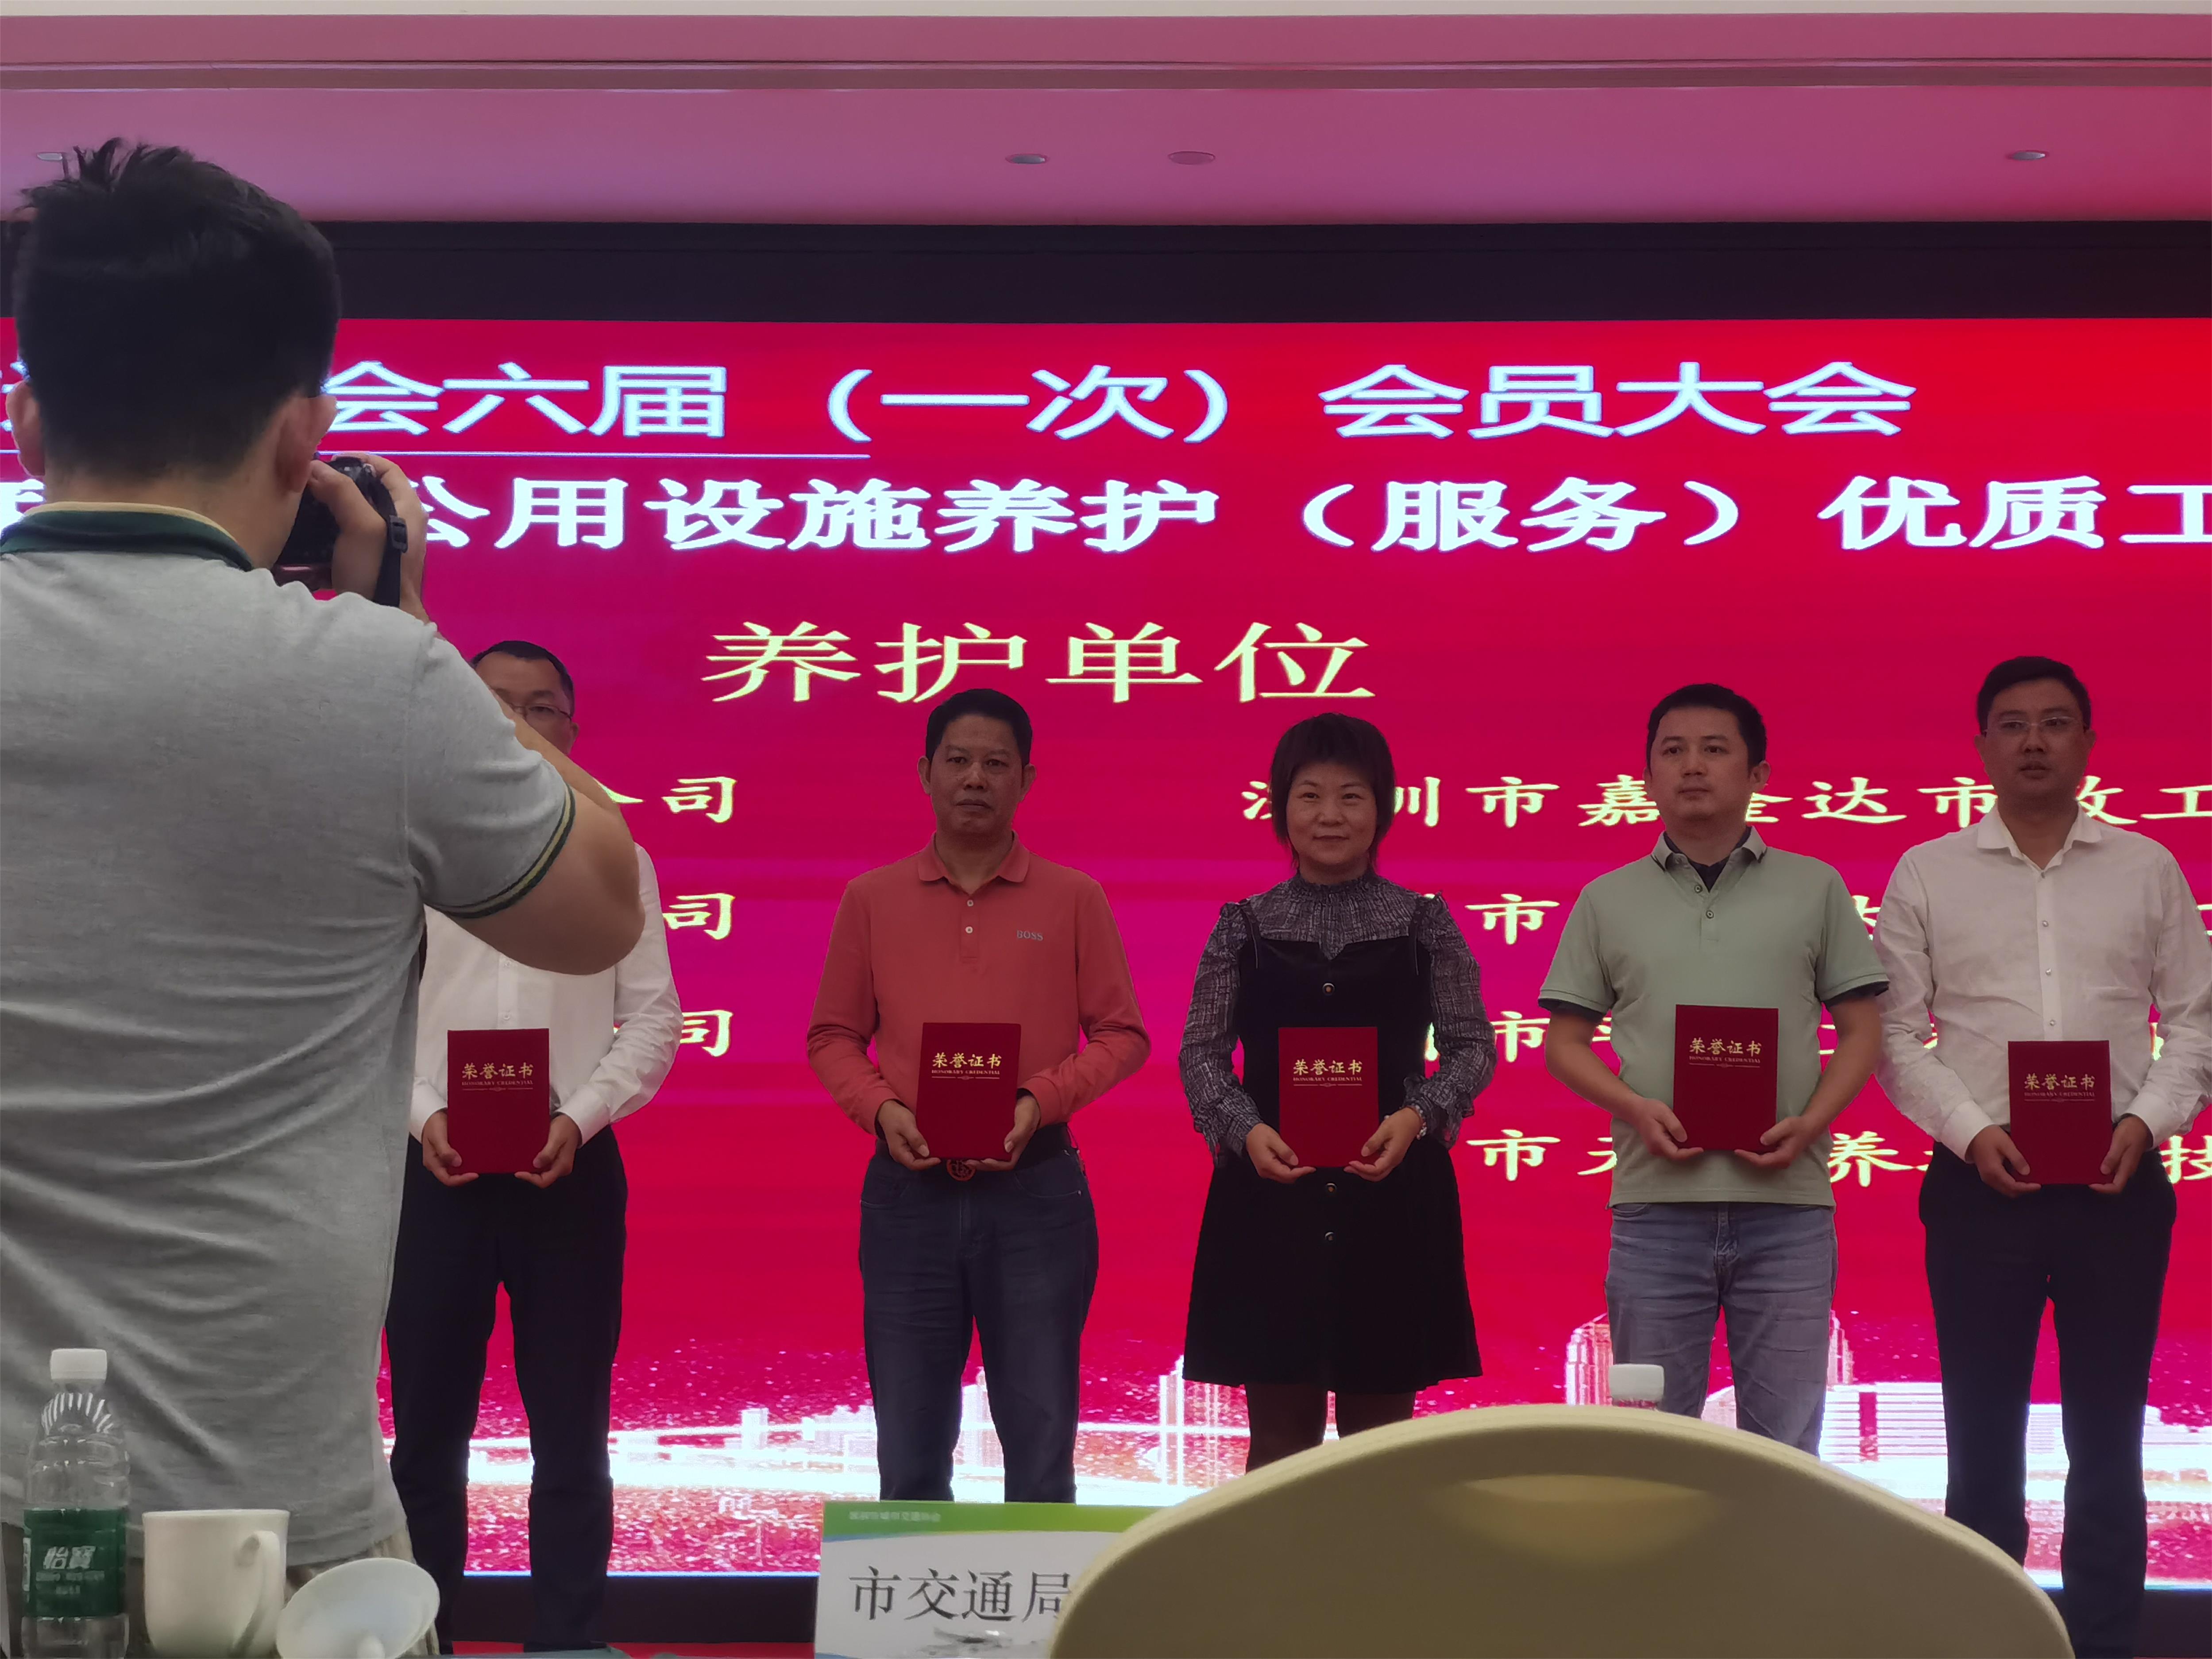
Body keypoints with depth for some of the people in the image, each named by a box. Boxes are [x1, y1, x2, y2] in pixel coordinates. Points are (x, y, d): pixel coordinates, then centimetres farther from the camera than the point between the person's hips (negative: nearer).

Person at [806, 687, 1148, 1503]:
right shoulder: (872, 899, 7)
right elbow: (833, 1037, 9)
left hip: (1035, 1191, -1)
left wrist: (1041, 1103, -12)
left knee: (1040, 1448, 4)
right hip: (908, 1191, 1)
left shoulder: (1074, 899, 3)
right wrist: (880, 1109, -10)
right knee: (909, 1453, 7)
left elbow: (1122, 1034, 3)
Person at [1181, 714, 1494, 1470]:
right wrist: (1246, 1131, -13)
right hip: (1271, 1191, 0)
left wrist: (1416, 1117, -14)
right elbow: (1201, 1051, 5)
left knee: (1381, 1429, 6)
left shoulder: (1424, 924, 5)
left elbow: (1473, 1045, 4)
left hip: (1392, 1191, 0)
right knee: (1279, 1433, 5)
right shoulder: (1245, 927, 6)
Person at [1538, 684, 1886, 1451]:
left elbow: (1861, 1029, 8)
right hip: (1656, 1203, 0)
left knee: (1786, 1443, 4)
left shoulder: (1815, 889, 10)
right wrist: (1635, 1108, -9)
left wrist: (1811, 1122, -9)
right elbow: (1563, 1042, 10)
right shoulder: (1607, 901, 11)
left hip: (1787, 1199, 0)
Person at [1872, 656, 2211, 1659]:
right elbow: (1896, 1034, 2)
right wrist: (1972, 1131, -13)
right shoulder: (1926, 874, 4)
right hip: (1981, 1185, -1)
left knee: (2107, 1443, 6)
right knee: (1983, 1442, 5)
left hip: (2116, 1186, 1)